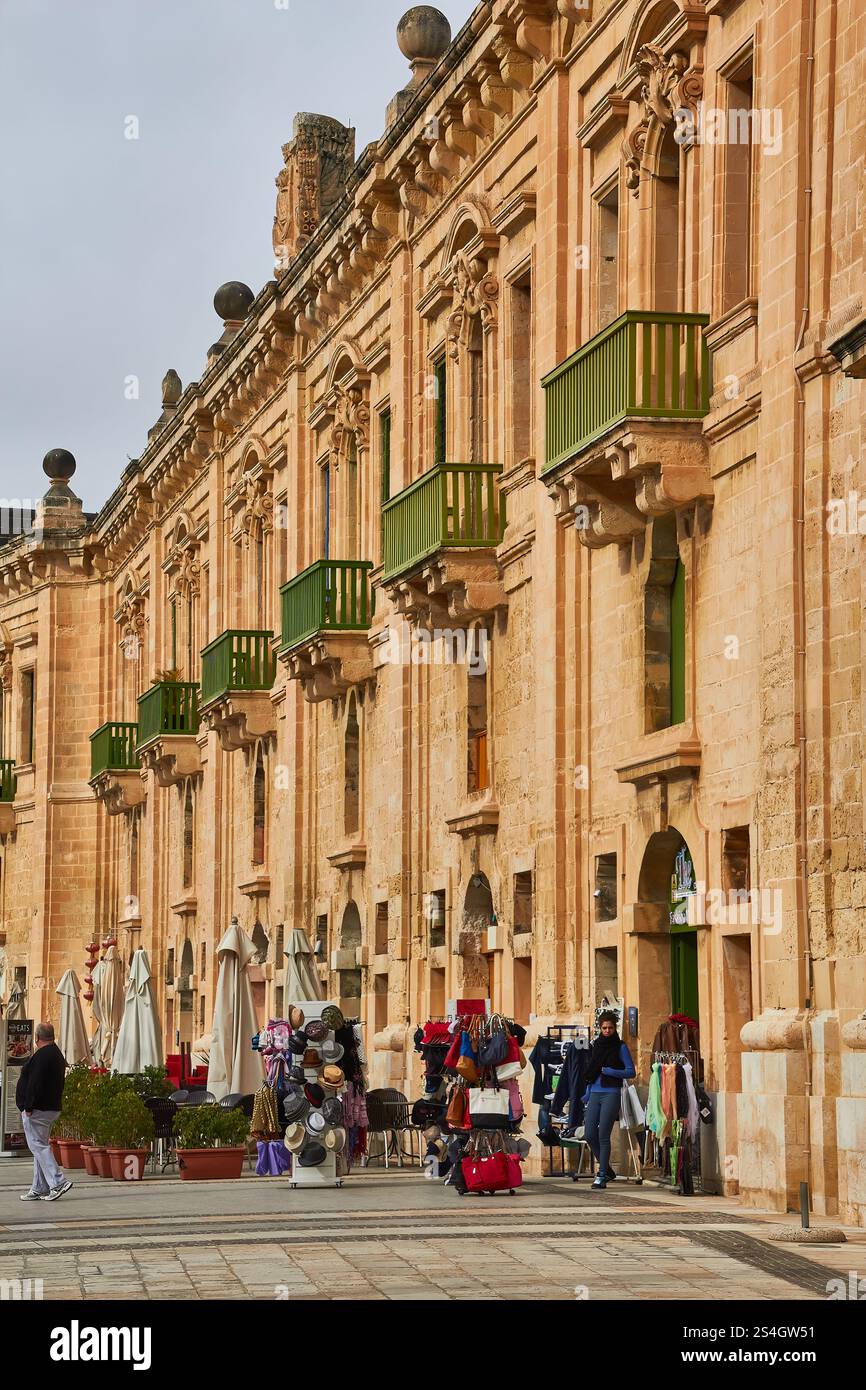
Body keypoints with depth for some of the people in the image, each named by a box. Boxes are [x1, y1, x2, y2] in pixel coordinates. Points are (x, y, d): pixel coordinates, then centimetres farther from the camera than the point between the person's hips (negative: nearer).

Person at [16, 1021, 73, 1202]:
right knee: (41, 1145, 14)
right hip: (52, 1108, 10)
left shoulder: (41, 1056, -18)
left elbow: (35, 1084, -24)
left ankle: (58, 1182, -16)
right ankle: (39, 1189, 17)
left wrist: (28, 1107, -19)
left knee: (38, 1145, -8)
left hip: (36, 1110, -10)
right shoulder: (57, 1055, 15)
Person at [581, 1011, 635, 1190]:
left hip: (611, 1094, -5)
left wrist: (611, 1072, -15)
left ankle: (602, 1175, -1)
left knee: (603, 1135, -8)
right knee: (589, 1134, -1)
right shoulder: (596, 1045, 15)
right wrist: (587, 1093, 18)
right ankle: (607, 1170, 15)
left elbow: (631, 1071, -3)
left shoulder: (620, 1047, 0)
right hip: (595, 1093, 5)